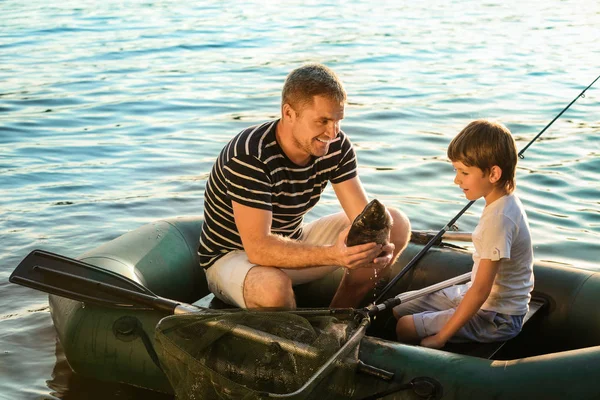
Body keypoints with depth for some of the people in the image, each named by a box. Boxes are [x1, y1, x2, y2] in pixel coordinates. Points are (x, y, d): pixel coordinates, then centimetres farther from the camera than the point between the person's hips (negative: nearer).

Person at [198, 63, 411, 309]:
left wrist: (377, 247, -35)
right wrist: (332, 254, -50)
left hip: (292, 245, 7)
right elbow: (259, 248, -38)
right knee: (273, 286, -43)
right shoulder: (249, 156, -31)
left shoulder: (337, 146, -10)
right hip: (232, 257, -7)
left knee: (396, 224, -2)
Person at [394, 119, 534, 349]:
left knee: (405, 327, -14)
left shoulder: (499, 218, -27)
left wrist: (440, 337, -22)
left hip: (496, 317, -10)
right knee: (397, 311, 9)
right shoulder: (503, 202, 2)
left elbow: (481, 291, -27)